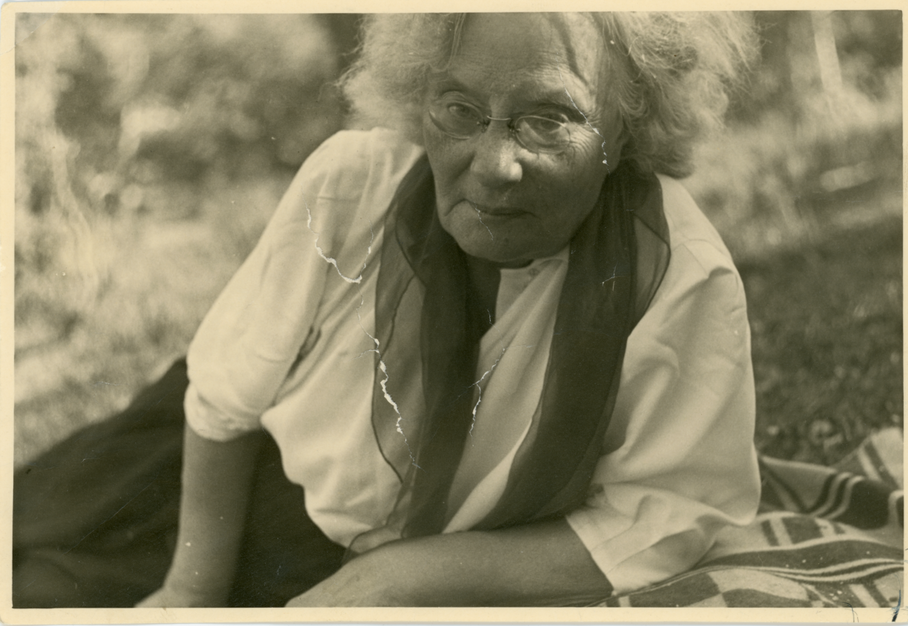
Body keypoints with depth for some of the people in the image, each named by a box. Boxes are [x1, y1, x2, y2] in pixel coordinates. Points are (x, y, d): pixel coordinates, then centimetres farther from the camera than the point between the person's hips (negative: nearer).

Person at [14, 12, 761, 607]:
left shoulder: (686, 284, -28)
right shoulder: (349, 188, -24)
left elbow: (659, 527, -20)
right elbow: (228, 396, -9)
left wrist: (404, 576, -25)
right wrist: (195, 586, -4)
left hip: (501, 589, -1)